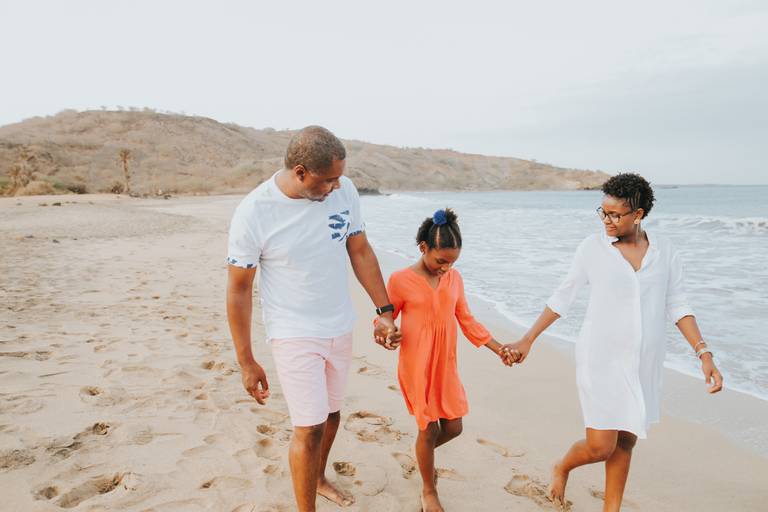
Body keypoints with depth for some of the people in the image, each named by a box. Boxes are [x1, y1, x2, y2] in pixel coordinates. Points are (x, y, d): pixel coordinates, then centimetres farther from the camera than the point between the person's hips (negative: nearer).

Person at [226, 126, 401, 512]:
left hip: (340, 328, 5)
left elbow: (360, 252, 3)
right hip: (294, 335, -5)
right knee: (309, 428, -4)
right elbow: (239, 289, -12)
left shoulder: (343, 190, -10)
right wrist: (246, 363, -8)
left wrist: (384, 311, 3)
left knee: (331, 412, 21)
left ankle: (318, 479, 47)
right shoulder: (253, 213, -21)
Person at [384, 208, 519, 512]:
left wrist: (498, 348, 5)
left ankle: (423, 453, 44)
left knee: (453, 427, 10)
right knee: (429, 428, 4)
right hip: (416, 367, -4)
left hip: (446, 367, 5)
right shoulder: (401, 280, -12)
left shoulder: (454, 278, 2)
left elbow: (467, 321, 9)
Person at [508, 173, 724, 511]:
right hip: (601, 360, -3)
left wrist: (704, 354, -6)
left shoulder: (665, 251, 0)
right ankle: (562, 468, 30)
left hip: (644, 364, 3)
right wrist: (527, 340, 2)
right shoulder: (592, 248, -8)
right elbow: (563, 297, 0)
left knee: (625, 442, 13)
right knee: (600, 447, -4)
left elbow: (677, 306, 5)